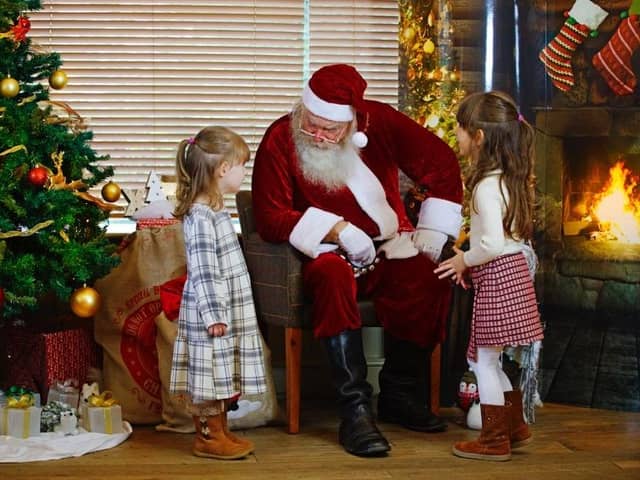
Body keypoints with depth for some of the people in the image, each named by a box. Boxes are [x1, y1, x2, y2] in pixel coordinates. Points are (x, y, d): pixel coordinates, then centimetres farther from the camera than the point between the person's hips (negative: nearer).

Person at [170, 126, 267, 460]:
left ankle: (219, 432, 24)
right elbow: (203, 272, -22)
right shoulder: (200, 217, -19)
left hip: (226, 310, 10)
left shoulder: (215, 211, 12)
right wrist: (213, 314, -23)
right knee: (210, 373, 0)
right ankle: (209, 438, 9)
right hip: (210, 313, -10)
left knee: (220, 376, 15)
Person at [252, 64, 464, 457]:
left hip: (389, 249, 3)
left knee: (428, 275, -29)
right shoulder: (280, 140, -10)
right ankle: (355, 410, -34)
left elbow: (442, 163, 2)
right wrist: (338, 230, -22)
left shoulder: (380, 121, -4)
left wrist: (432, 233, -2)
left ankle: (400, 395, -9)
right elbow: (270, 218, -14)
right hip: (328, 253, -2)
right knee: (334, 275, -38)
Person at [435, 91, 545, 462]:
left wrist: (465, 260, -10)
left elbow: (493, 244, -27)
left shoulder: (487, 187, -21)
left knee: (486, 358, 1)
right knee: (500, 358, 19)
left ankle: (495, 439, 10)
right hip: (515, 270, 10)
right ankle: (516, 426, 29)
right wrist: (472, 261, 14)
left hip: (497, 276, -9)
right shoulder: (511, 179, 9)